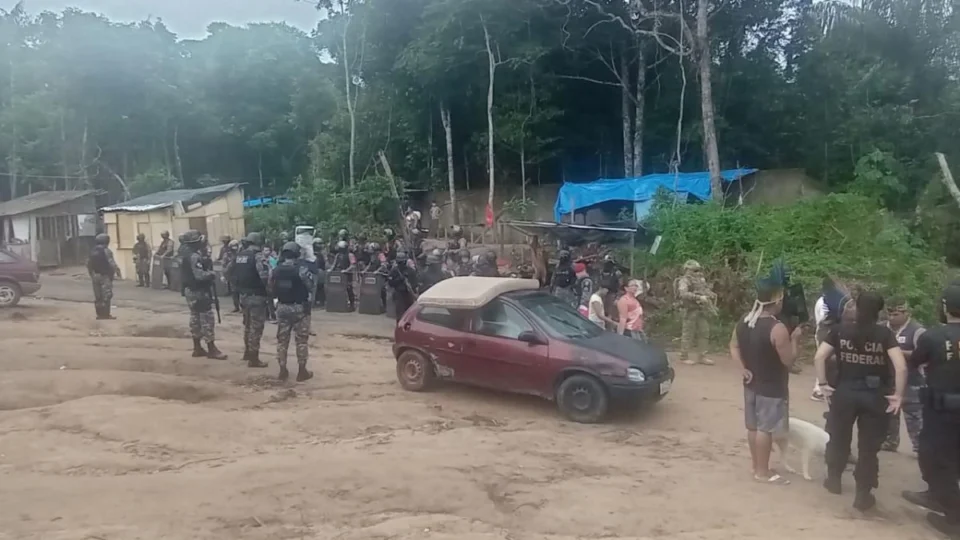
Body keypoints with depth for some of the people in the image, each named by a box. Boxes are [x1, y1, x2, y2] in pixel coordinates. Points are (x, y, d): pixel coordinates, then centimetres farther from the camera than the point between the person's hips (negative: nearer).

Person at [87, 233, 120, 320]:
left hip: (95, 275, 7)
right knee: (106, 295, -5)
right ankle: (106, 314, -8)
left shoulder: (92, 251, 12)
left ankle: (99, 314, 13)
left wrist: (91, 274, 23)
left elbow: (88, 264, 15)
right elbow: (112, 263, -18)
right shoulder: (106, 251, -11)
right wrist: (117, 271, -6)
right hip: (105, 275, -7)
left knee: (97, 296, 10)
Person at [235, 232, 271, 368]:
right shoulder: (258, 256, -16)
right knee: (256, 327, -1)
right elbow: (266, 277, -23)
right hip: (257, 296, -8)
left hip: (243, 295, 8)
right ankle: (253, 358, 3)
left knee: (247, 324, 23)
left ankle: (247, 351, 36)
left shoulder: (239, 256, 10)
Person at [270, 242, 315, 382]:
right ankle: (302, 371, 9)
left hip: (282, 308, 4)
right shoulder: (301, 269, -16)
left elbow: (272, 290, 6)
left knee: (282, 340, 13)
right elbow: (312, 288, -8)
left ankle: (283, 370, 17)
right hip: (300, 308, -4)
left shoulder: (275, 270, -1)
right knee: (301, 340, 5)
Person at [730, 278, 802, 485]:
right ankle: (763, 472, 13)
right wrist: (794, 339, -6)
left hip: (752, 383, 8)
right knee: (765, 428, 3)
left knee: (753, 426, 16)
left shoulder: (743, 322, 0)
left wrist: (745, 368, 5)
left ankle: (756, 465, 30)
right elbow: (788, 360, -18)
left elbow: (734, 347, 9)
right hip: (772, 388, -8)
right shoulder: (777, 328, -24)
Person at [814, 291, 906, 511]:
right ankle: (863, 495, 17)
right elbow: (901, 367, -16)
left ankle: (833, 480, 37)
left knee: (839, 438, 21)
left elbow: (819, 357, -9)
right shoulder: (884, 334, -6)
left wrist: (823, 384, -1)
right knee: (869, 447, 11)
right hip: (875, 395, -1)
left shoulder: (841, 330, -2)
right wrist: (898, 395, -8)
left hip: (844, 392, 1)